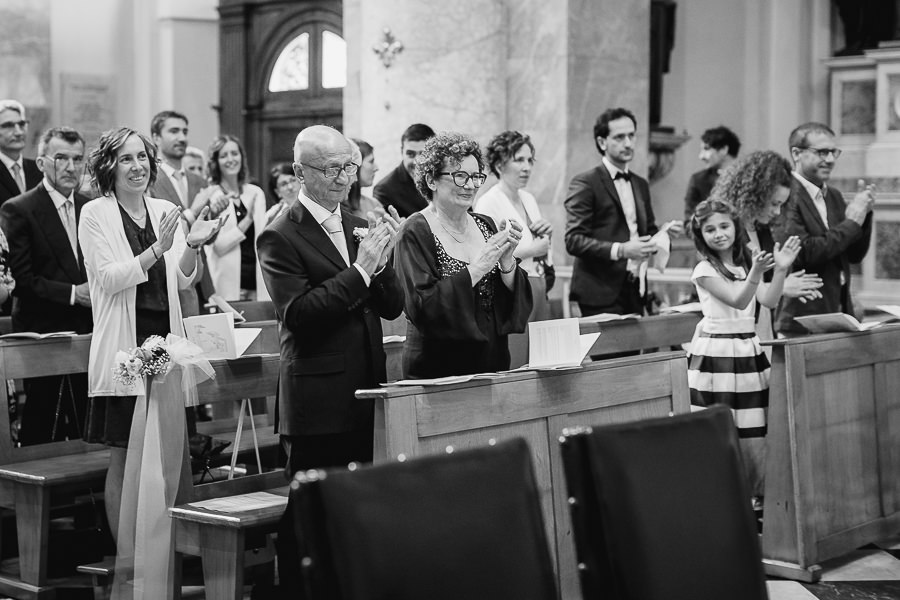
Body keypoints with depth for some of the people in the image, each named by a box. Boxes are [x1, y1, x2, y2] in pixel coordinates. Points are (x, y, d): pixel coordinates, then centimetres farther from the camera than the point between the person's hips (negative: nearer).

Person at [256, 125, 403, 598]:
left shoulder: (360, 227, 13)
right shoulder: (280, 237, -7)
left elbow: (392, 307, 9)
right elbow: (299, 315, -17)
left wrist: (381, 262, -10)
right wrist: (360, 270, -19)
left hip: (366, 394, 6)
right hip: (317, 401, -6)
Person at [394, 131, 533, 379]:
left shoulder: (486, 226, 9)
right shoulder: (416, 233, -9)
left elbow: (514, 302, 6)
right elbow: (419, 307, -20)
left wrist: (507, 261, -12)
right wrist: (476, 269, -20)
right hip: (438, 371, -5)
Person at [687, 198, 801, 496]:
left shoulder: (747, 261, 11)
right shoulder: (704, 270, -6)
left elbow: (768, 300, -1)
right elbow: (738, 301, -17)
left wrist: (781, 270, -15)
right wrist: (756, 272, -32)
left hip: (748, 351, 5)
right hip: (715, 353, -5)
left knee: (753, 429, 4)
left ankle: (754, 493, 16)